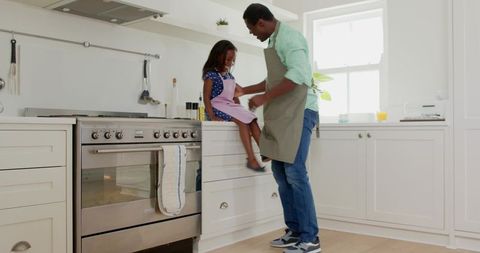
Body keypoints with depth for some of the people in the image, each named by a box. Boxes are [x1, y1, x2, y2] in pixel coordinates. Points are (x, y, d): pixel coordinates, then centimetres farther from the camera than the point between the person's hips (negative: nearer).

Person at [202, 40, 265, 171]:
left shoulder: (229, 74, 15)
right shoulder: (211, 74, -9)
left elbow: (234, 95, 19)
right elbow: (206, 97, -13)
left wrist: (239, 109, 6)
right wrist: (212, 116, -21)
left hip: (230, 106, 8)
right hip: (217, 107, -8)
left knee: (252, 119, -13)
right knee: (243, 120, -28)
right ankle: (251, 159, -31)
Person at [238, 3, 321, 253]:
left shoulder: (288, 37, -8)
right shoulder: (275, 41, 21)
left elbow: (297, 75, -23)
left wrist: (264, 97, -20)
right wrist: (245, 91, 35)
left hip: (298, 112, -10)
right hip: (282, 114, 10)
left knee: (294, 172, -11)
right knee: (281, 172, 7)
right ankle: (295, 231, 15)